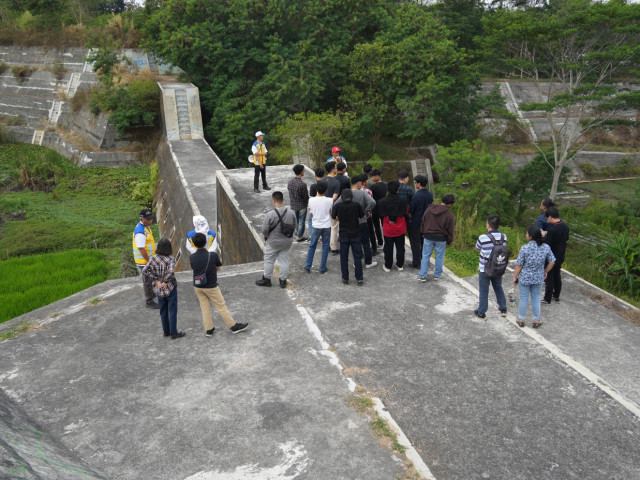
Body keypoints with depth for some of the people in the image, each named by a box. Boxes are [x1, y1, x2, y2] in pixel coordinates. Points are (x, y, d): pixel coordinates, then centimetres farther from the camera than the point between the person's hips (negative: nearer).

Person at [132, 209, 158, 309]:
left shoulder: (146, 226, 4)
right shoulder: (140, 231, -28)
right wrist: (149, 261, -21)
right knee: (147, 281, 2)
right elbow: (141, 249, -27)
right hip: (144, 261, -9)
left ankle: (151, 293, 46)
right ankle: (148, 302, 14)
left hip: (149, 259, 9)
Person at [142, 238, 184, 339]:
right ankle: (173, 333, 13)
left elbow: (144, 271, -12)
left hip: (159, 289, 4)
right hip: (170, 288, -4)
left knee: (163, 311, 18)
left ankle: (166, 331, 30)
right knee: (172, 311, 7)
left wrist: (156, 280, -9)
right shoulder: (171, 259, -17)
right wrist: (165, 281, -16)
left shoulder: (153, 259, -5)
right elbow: (171, 272, -31)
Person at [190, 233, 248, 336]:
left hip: (198, 287, 4)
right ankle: (233, 326, 17)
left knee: (205, 307, 16)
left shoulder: (192, 258, -11)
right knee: (221, 307, 7)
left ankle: (208, 329, 24)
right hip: (211, 287, -4)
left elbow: (193, 268, 6)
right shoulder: (213, 255, -20)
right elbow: (219, 268, -5)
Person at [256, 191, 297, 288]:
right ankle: (283, 281, 25)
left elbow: (264, 230, -18)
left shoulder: (270, 214, -23)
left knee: (269, 261, 15)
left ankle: (266, 279, 28)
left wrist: (267, 236, 3)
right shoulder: (291, 213, -9)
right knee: (284, 261, 15)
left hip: (273, 242, -4)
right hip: (287, 242, 4)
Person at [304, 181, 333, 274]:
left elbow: (311, 213, 2)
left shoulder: (311, 200, -11)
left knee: (312, 246, 16)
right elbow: (331, 214, 1)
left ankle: (307, 266, 17)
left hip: (316, 226, 1)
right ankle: (322, 268, 17)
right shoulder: (329, 201, -13)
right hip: (327, 226, -1)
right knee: (325, 247, 12)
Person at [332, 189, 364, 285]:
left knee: (344, 258, 11)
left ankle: (345, 279, 17)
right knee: (357, 257, 9)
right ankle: (359, 279, 12)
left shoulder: (337, 206, -11)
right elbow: (362, 215, 2)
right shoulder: (357, 205, -13)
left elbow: (333, 216, 4)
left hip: (343, 235, 0)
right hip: (355, 235, 0)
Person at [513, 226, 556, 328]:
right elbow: (552, 262, -1)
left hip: (525, 277, -3)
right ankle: (536, 321, 29)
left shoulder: (525, 248, -21)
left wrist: (515, 277, -2)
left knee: (523, 299, 13)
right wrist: (545, 271, 16)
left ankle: (521, 320, 27)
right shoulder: (546, 247, -10)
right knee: (536, 299, 17)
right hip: (538, 278, 3)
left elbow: (519, 265, -15)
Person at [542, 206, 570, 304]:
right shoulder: (565, 226, -2)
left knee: (549, 278, 5)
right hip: (560, 257, 7)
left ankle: (547, 299, 14)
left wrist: (544, 236, -7)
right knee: (557, 276, 21)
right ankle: (556, 295, 33)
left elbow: (546, 245, -23)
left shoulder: (552, 230, -27)